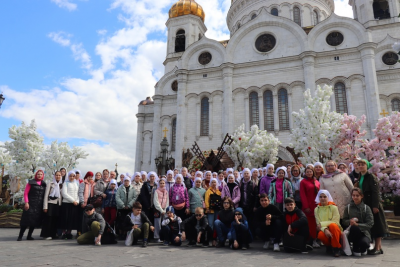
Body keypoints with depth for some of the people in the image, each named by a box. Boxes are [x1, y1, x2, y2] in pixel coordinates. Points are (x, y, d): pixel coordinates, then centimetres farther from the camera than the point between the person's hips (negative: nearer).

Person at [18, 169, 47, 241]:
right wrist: (26, 202, -12)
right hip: (31, 204, -4)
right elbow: (25, 193, -2)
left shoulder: (44, 184, 12)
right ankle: (20, 236, 3)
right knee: (27, 219, -6)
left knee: (35, 220, 5)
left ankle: (29, 236, 14)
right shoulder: (31, 183, 1)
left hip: (39, 205, 4)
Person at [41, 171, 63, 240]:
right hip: (51, 204, -4)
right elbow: (46, 196, -2)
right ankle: (47, 235, 6)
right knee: (48, 219, -3)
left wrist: (62, 205, 4)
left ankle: (53, 234, 12)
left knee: (55, 220, 4)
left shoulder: (61, 185, 13)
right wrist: (45, 206, -9)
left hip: (58, 205, 4)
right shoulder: (50, 184, 1)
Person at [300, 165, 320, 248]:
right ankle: (308, 240, 4)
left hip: (316, 205, 4)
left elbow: (319, 193, 14)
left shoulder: (316, 182, 13)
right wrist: (306, 206, -10)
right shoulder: (303, 182, 0)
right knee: (309, 223, -3)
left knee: (315, 223, 3)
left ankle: (314, 240, 12)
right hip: (307, 206, -4)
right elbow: (302, 195, -4)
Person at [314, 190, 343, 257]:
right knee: (321, 235, -34)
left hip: (335, 231, -2)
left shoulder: (333, 207, -2)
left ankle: (336, 248, -17)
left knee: (332, 225, -36)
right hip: (324, 230, 2)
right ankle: (329, 245, 3)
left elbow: (335, 222, -12)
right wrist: (325, 229, -26)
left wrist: (322, 224, -18)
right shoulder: (316, 209, 4)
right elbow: (318, 224, -5)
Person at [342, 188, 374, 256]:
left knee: (364, 243, -35)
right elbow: (344, 221, 9)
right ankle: (356, 250, -11)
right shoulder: (348, 207, 9)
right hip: (352, 234, 1)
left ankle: (363, 249, 9)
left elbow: (370, 224, -5)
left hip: (364, 232, -1)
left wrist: (357, 225, -19)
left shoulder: (366, 208, 4)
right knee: (353, 227, -36)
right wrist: (350, 221, -14)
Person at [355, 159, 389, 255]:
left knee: (376, 225, -3)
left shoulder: (371, 177, -10)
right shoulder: (360, 177, 12)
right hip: (365, 204, 7)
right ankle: (379, 246, 16)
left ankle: (378, 248, 1)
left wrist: (375, 206, -19)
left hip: (373, 204, -7)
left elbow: (375, 192, -15)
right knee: (370, 226, 9)